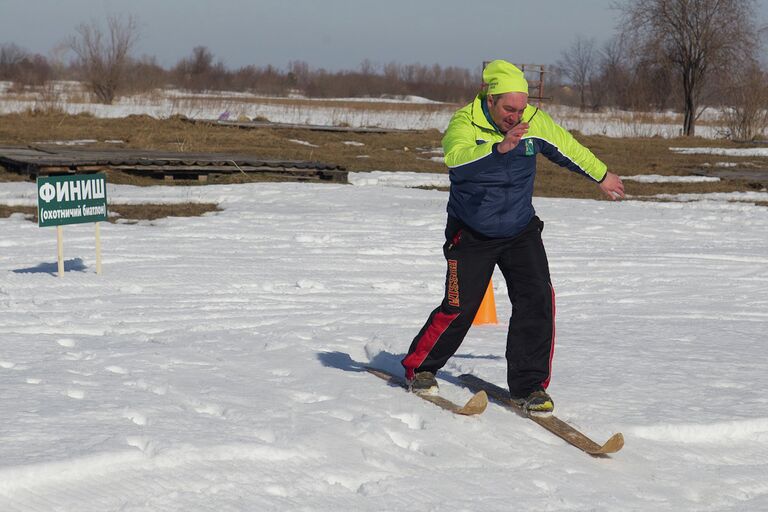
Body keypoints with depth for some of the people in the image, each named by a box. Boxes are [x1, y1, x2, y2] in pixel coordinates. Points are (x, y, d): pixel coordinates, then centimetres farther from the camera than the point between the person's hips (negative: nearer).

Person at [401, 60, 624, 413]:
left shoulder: (534, 122, -8)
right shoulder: (464, 123, -21)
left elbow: (567, 148, 11)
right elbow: (456, 158, -43)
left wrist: (601, 175, 25)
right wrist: (499, 148, -59)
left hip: (521, 231, 4)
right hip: (471, 235, -3)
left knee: (538, 299, -12)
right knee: (459, 309, -4)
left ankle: (528, 385, -2)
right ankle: (419, 368, 20)